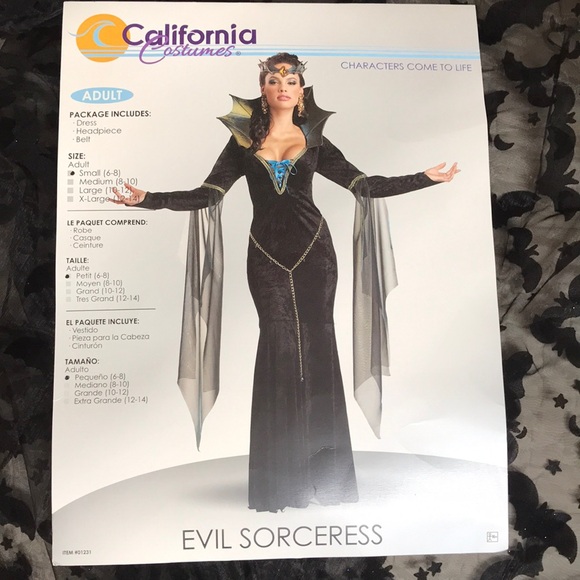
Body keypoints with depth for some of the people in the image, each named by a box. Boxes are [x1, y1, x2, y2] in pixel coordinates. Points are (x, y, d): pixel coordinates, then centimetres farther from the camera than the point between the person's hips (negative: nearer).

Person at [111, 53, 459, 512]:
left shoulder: (314, 141, 14)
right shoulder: (244, 142, 12)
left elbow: (364, 185, 9)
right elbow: (207, 194, 3)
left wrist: (427, 178, 5)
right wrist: (148, 199, -8)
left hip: (313, 249, 1)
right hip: (267, 254, 0)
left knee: (317, 348, -1)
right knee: (280, 347, -7)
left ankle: (321, 471, 11)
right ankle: (280, 478, 6)